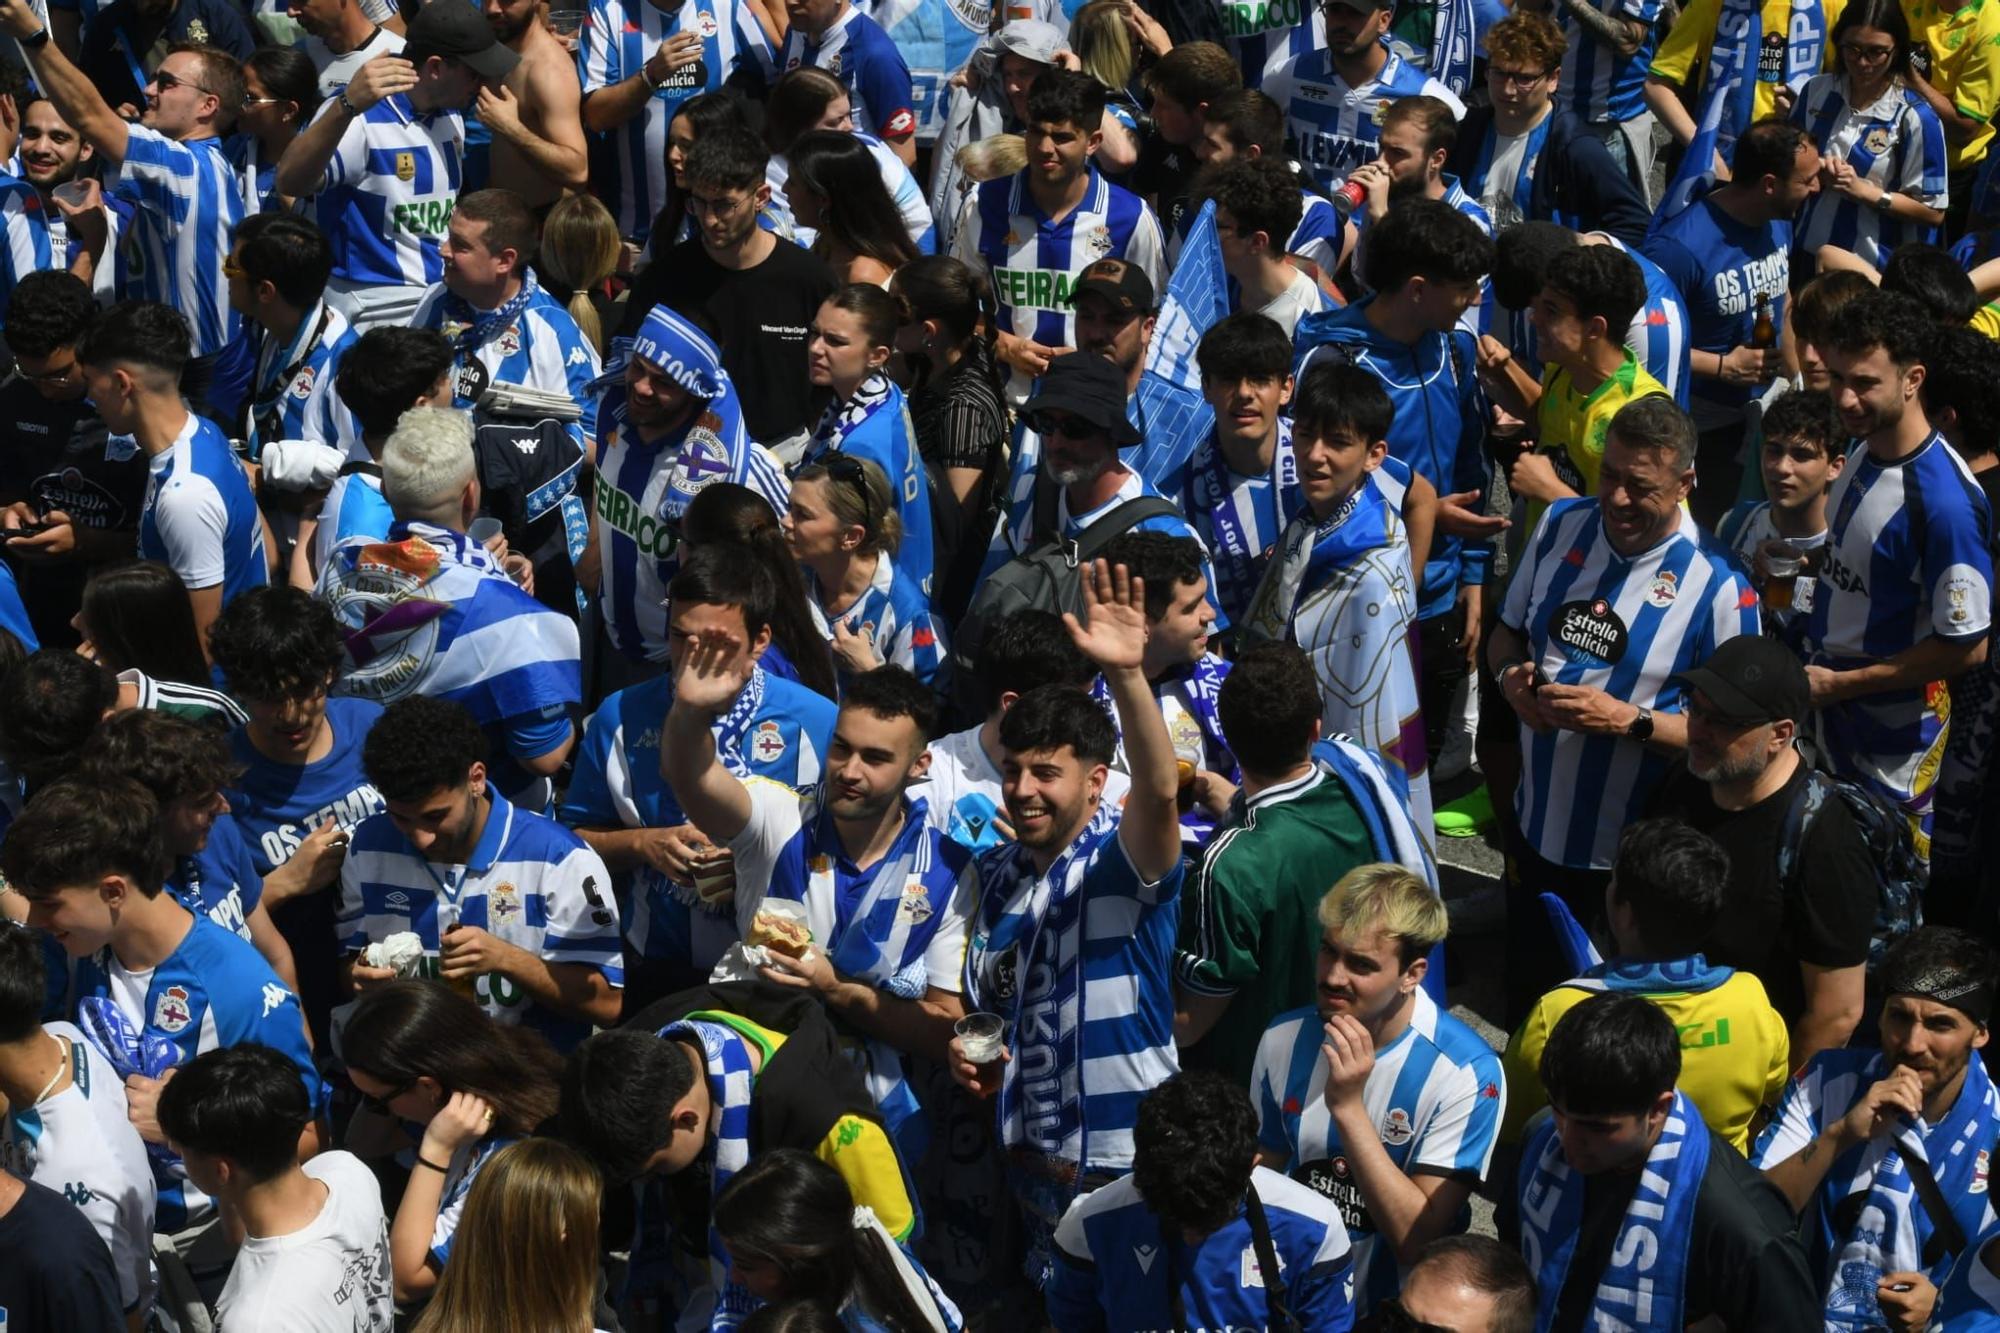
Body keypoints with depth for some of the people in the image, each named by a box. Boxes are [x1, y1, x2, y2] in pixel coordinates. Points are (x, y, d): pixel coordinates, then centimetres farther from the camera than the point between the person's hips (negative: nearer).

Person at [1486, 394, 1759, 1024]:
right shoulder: (1560, 525, -1)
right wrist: (1511, 675, -10)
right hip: (1536, 827, 5)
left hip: (1632, 854, -5)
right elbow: (1506, 633, 12)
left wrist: (1631, 720, -27)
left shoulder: (1719, 588, -19)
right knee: (1525, 1006, 22)